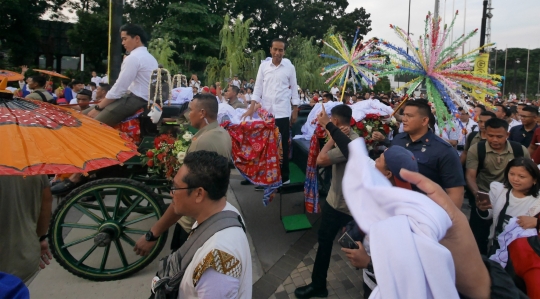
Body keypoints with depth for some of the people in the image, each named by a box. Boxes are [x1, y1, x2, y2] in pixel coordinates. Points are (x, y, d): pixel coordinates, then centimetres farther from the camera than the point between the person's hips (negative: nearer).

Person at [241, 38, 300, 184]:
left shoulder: (290, 67, 1)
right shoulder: (264, 65, 4)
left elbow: (294, 90, 5)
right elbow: (258, 87, 4)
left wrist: (295, 111, 1)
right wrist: (251, 108, -4)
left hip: (283, 112, -2)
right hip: (265, 111, 2)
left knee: (282, 145, 2)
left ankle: (284, 176, 12)